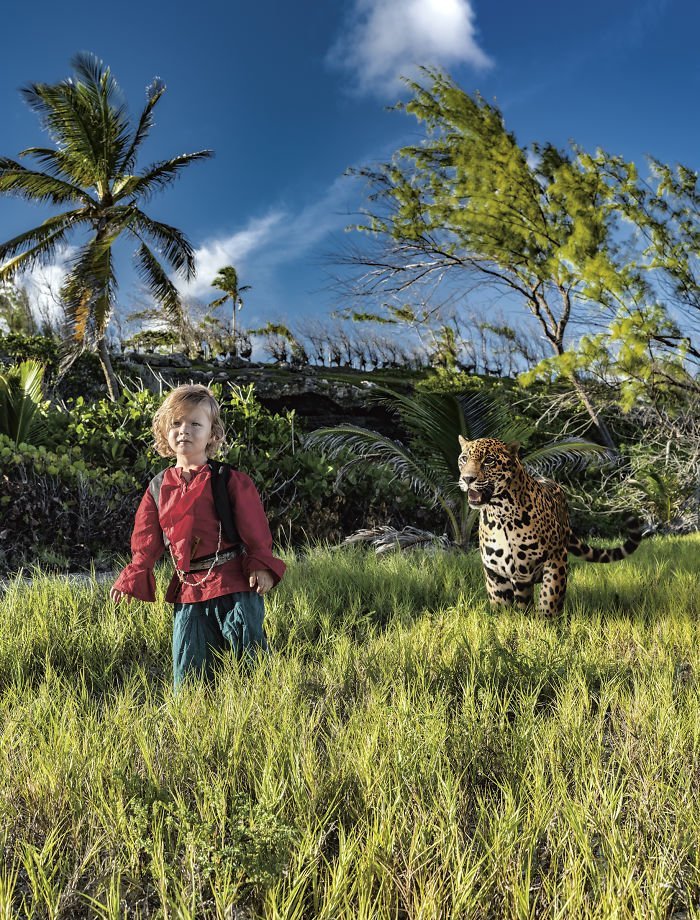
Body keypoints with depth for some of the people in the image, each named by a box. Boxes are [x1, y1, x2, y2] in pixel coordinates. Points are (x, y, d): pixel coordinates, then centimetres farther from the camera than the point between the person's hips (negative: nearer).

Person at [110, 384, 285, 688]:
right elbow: (146, 544, 15)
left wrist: (262, 567, -16)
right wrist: (131, 580, 5)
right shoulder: (158, 489, 10)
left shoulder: (230, 481, -2)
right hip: (188, 592, 4)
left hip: (234, 584, -4)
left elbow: (255, 530, -4)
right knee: (188, 673, 8)